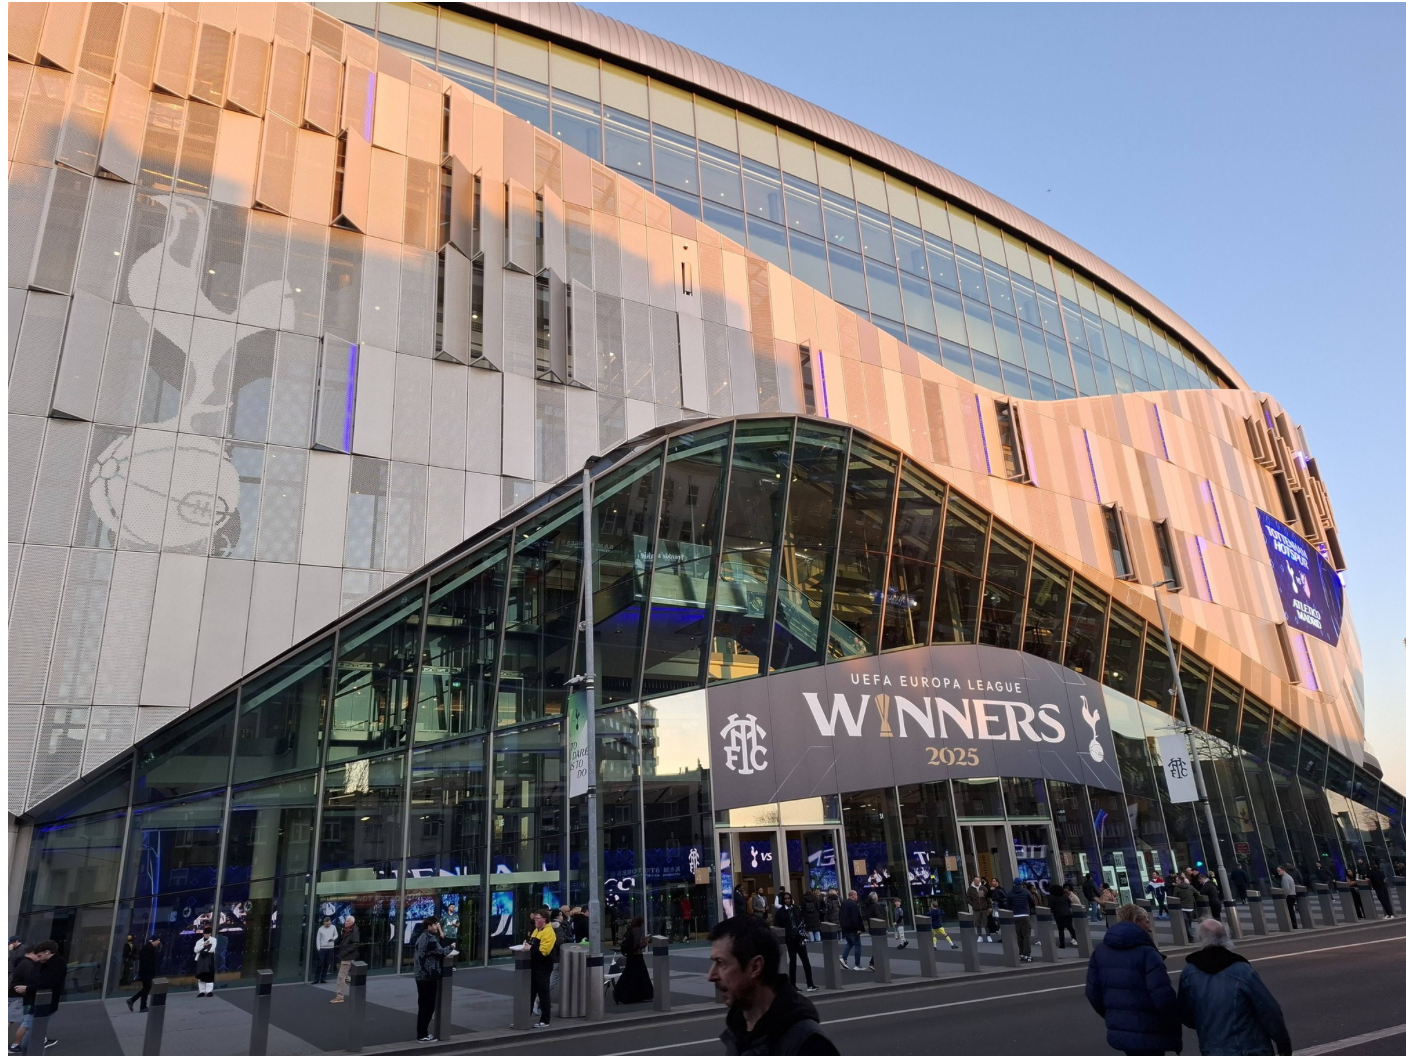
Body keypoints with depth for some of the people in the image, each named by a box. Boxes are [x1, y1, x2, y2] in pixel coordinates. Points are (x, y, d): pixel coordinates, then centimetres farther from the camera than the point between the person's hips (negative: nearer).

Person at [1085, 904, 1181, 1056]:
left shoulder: (1100, 951, 5)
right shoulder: (1146, 953, -16)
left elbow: (1092, 992, 8)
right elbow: (1163, 996, -22)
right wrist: (1174, 1034, -10)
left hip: (1118, 1032, 6)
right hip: (1148, 1034, -6)